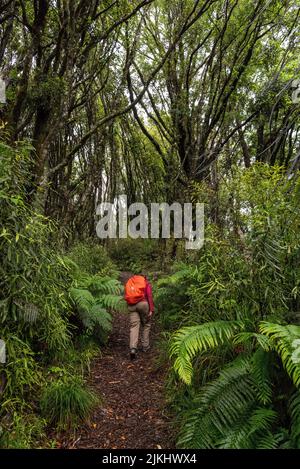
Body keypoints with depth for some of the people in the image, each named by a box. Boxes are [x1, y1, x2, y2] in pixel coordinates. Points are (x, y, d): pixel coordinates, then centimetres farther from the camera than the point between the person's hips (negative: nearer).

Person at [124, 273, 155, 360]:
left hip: (131, 306, 2)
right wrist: (151, 310, -6)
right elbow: (149, 296, -4)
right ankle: (145, 346, 21)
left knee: (134, 327, 2)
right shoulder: (146, 283, 8)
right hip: (143, 303, -2)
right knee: (146, 325, 16)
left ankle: (133, 348, -14)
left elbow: (126, 296, 13)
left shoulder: (129, 282, 20)